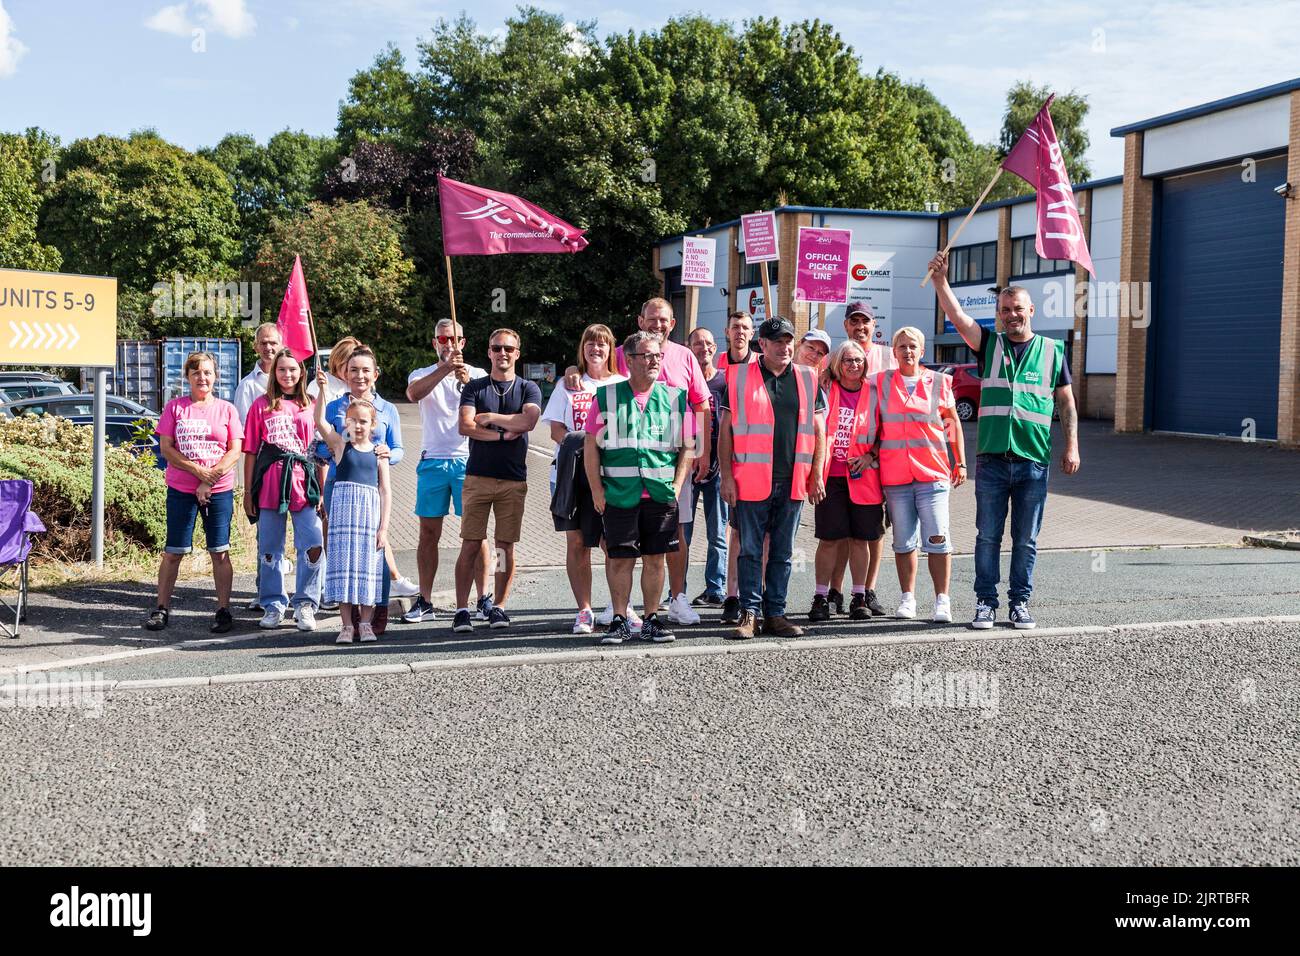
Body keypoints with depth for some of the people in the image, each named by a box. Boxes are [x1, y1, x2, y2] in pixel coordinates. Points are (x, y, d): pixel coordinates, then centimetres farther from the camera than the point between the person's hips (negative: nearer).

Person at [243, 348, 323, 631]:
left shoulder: (311, 406, 10)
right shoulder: (261, 406, 9)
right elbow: (250, 452, 8)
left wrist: (322, 490, 3)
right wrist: (247, 491, 5)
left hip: (303, 484, 0)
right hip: (269, 486, 0)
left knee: (313, 545, -10)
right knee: (269, 549, 6)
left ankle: (305, 604, 2)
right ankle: (273, 605, 18)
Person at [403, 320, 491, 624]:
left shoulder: (478, 375, 8)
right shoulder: (423, 374, 10)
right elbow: (413, 393, -15)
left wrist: (467, 382, -28)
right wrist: (445, 369, -28)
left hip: (468, 460, -1)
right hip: (432, 461, 1)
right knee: (429, 533, 4)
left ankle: (483, 598, 3)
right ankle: (424, 602, 10)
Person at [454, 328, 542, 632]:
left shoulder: (528, 389, 9)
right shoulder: (474, 387, 9)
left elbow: (528, 420, -11)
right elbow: (465, 426, -6)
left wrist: (489, 418, -5)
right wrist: (505, 434, -9)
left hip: (513, 479, 1)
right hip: (477, 477, -1)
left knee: (506, 545, 3)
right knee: (471, 545, -4)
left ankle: (498, 607, 12)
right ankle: (462, 610, -2)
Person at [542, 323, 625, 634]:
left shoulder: (622, 385, 12)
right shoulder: (568, 385, 16)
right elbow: (556, 430, 8)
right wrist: (579, 444, -11)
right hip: (573, 471, 2)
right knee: (577, 542, 0)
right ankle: (584, 611, 5)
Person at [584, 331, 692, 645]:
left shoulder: (674, 398, 9)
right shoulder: (608, 396, 4)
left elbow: (686, 448, 12)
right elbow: (591, 447, 4)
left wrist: (676, 487, 2)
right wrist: (597, 491, -2)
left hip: (661, 496, 2)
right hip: (619, 495, -1)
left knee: (655, 559, 6)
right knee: (620, 559, 1)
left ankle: (651, 620, 15)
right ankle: (619, 620, 12)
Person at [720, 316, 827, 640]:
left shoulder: (808, 380, 11)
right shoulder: (740, 378, 3)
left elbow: (818, 430, 12)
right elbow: (726, 431, 2)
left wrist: (816, 475, 4)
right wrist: (727, 475, -4)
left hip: (793, 483, 3)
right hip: (752, 481, -3)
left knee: (783, 553, 8)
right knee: (750, 551, 0)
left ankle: (775, 614, 15)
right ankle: (749, 613, 6)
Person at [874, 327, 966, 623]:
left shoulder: (939, 382, 6)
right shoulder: (880, 382, 7)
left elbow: (953, 423, 11)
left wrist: (960, 462, 9)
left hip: (933, 473, -1)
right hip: (894, 474, 1)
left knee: (937, 540, -6)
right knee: (904, 541, 7)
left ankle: (942, 601, 0)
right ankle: (907, 598, 16)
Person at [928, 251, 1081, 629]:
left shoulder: (1052, 350, 8)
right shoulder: (989, 345, 7)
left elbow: (1066, 402, 10)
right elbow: (956, 316, -8)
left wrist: (1071, 447, 2)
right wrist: (941, 281, -23)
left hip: (1034, 462, 0)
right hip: (991, 459, 0)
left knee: (1026, 540, 7)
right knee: (987, 537, 4)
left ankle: (1020, 602, 16)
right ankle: (985, 603, 11)